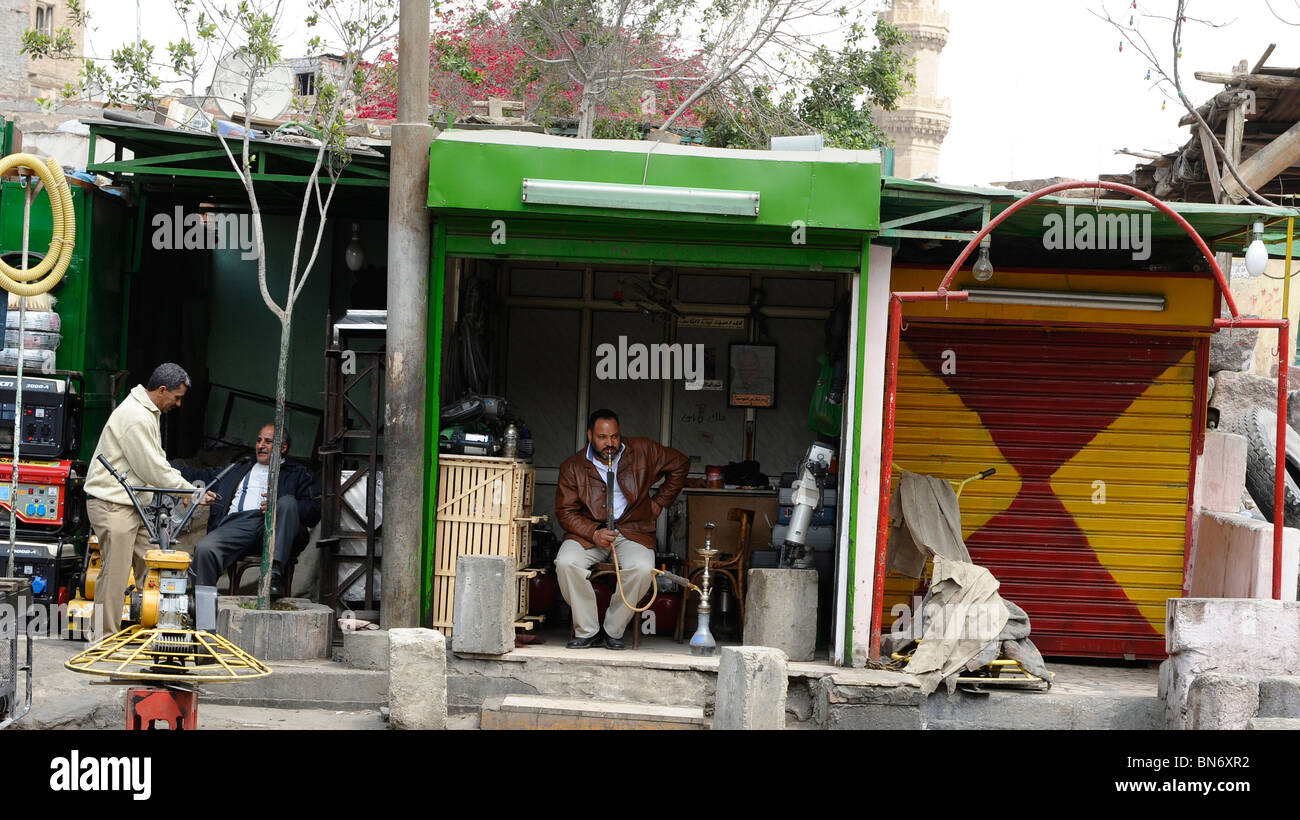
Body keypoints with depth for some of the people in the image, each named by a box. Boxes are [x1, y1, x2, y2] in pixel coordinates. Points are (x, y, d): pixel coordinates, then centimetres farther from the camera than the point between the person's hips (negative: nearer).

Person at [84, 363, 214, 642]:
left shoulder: (149, 413, 15)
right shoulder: (135, 417, -20)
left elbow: (158, 462, 20)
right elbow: (152, 470, -18)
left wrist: (185, 489, 7)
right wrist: (192, 492, -8)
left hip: (135, 504, 10)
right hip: (112, 504, -10)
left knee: (152, 569, 7)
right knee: (115, 575, -7)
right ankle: (105, 639, -1)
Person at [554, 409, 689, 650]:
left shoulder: (642, 451, 2)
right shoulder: (573, 467, 1)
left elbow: (679, 464, 15)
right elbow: (565, 512, 0)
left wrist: (659, 503, 11)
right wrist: (594, 533, -17)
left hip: (632, 530, 0)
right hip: (588, 531, 0)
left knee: (642, 568, -33)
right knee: (566, 563, -30)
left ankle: (613, 631, -14)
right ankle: (587, 630, -15)